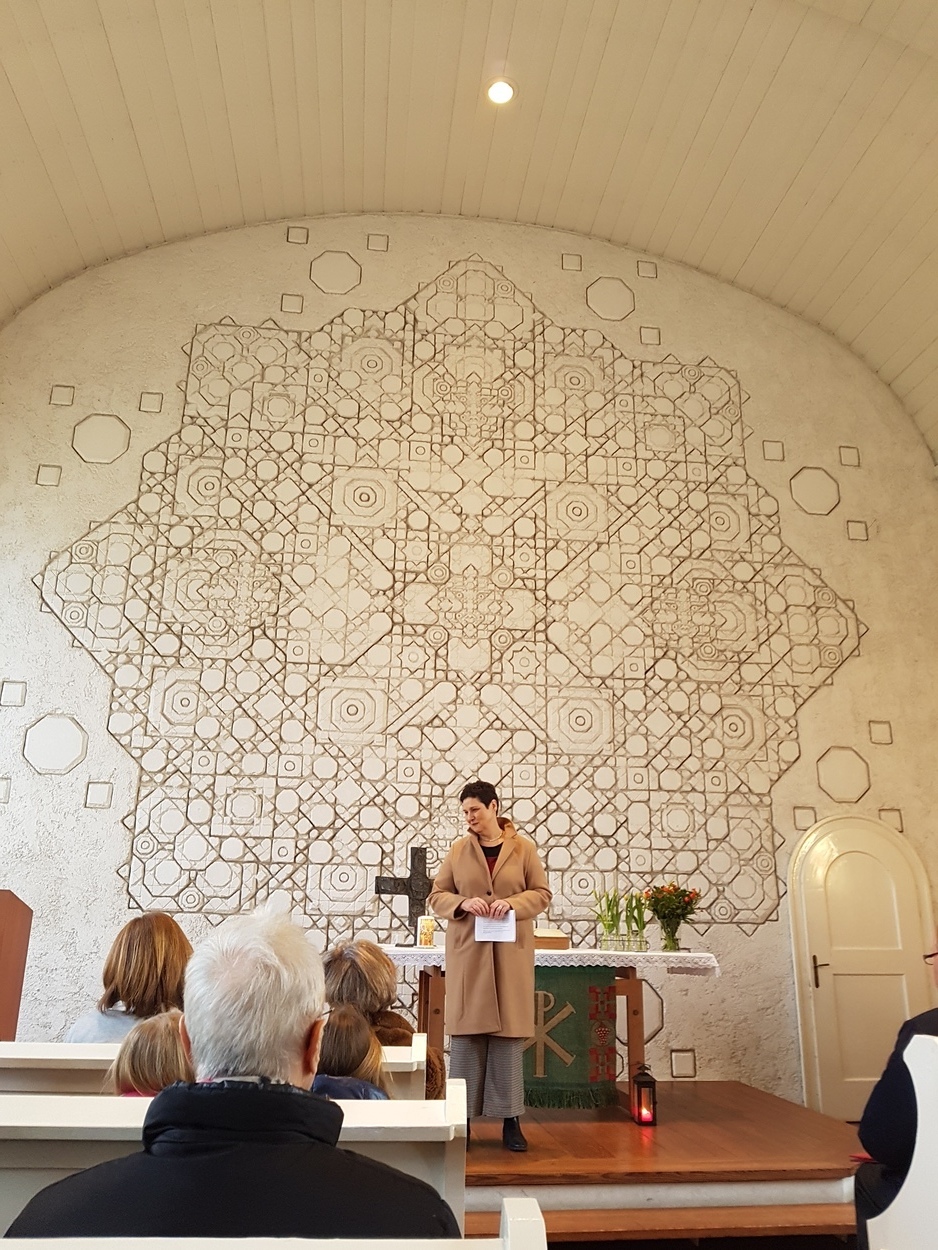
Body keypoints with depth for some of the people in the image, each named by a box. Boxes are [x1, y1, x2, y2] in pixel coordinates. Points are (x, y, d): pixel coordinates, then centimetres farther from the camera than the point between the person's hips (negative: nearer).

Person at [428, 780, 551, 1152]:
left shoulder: (523, 847, 2)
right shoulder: (459, 850, 4)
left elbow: (542, 892, 4)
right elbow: (436, 896, 7)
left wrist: (513, 903, -14)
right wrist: (462, 903, -13)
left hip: (511, 953, 0)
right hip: (467, 951, 1)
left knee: (509, 1032, 3)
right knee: (465, 1032, 2)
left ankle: (510, 1120, 13)